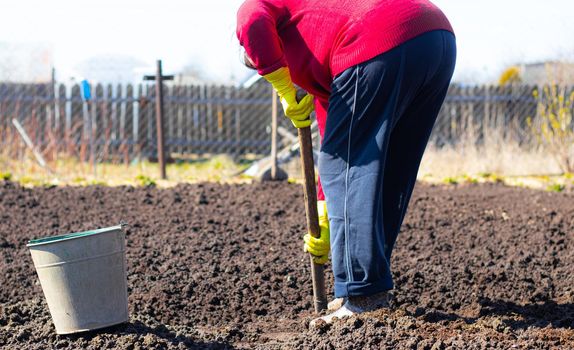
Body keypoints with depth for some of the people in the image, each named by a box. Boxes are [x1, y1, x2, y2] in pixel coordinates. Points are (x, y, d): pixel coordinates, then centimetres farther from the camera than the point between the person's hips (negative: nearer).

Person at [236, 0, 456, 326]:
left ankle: (362, 297, -6)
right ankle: (372, 290, 22)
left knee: (342, 168, -2)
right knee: (392, 176, 17)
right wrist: (324, 221, 41)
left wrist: (286, 94, 3)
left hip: (383, 47, -9)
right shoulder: (319, 66, 37)